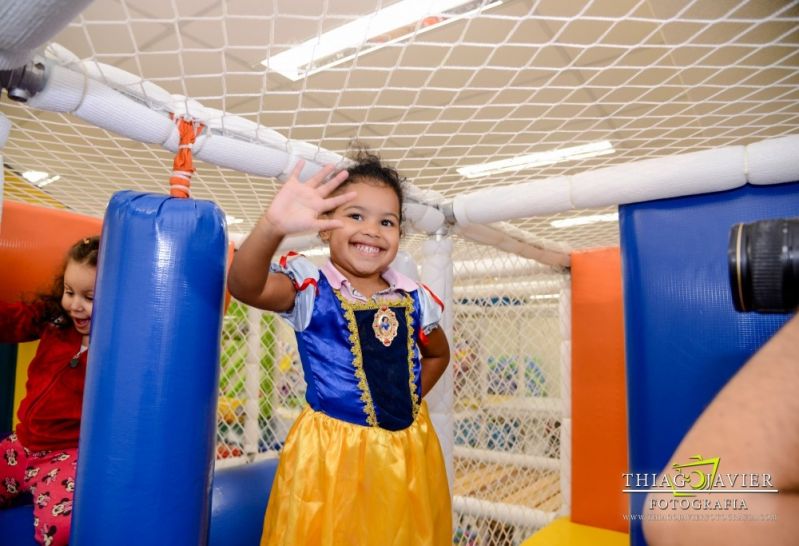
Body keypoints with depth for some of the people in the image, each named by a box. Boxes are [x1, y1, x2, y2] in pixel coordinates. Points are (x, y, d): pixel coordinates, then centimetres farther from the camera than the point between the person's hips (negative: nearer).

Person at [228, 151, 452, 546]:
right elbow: (244, 286, -32)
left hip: (409, 450, 5)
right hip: (331, 452, -4)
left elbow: (438, 354, 19)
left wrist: (406, 401, 6)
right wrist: (272, 226, -49)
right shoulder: (310, 289, -11)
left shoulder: (414, 299, 1)